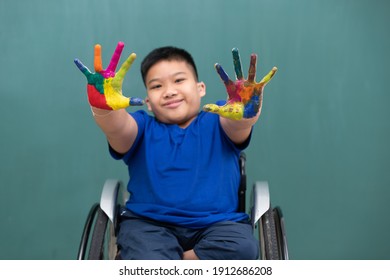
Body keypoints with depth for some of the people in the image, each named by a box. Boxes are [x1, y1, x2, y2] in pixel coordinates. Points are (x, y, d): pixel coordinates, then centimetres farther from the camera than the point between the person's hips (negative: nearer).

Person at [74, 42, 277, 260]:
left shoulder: (217, 121, 12)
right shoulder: (142, 127, 12)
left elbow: (237, 125, -12)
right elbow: (117, 128, -11)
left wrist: (246, 112, -39)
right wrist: (104, 107, -36)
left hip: (216, 223, 3)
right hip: (149, 224, -2)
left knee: (244, 247, -29)